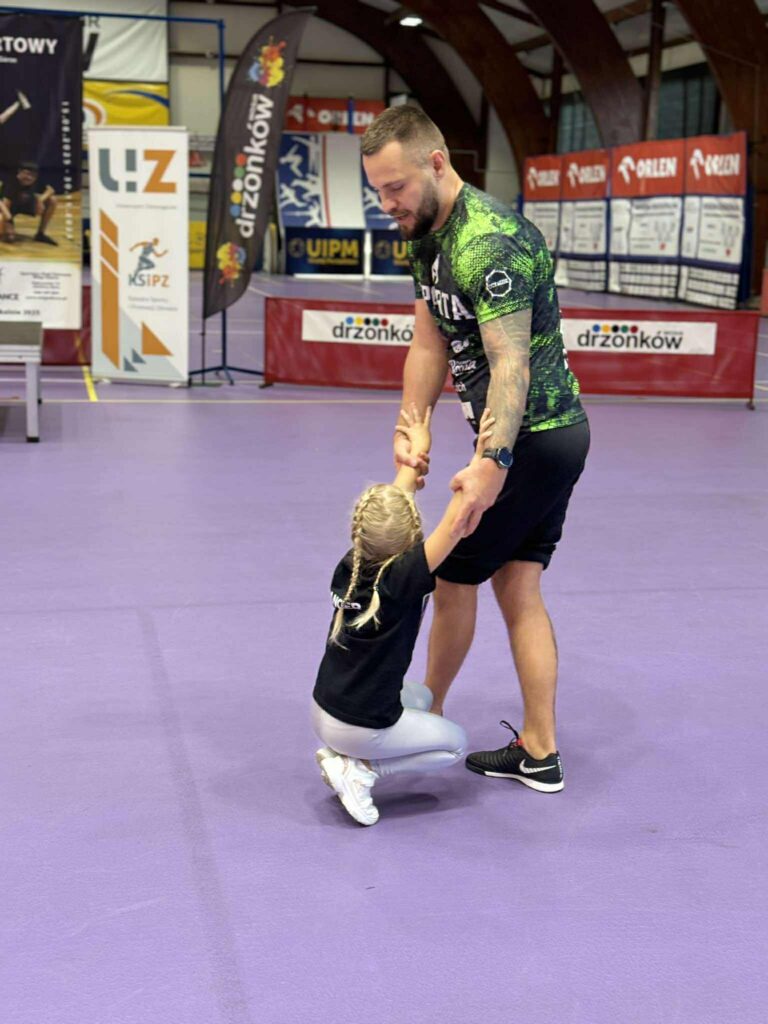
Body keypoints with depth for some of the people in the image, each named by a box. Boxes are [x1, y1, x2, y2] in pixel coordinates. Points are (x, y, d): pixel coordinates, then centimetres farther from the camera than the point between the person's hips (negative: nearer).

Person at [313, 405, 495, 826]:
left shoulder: (350, 566, -6)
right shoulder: (402, 580, -24)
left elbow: (389, 503, 6)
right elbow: (454, 523, -29)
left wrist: (418, 450, 15)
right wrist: (481, 458, -25)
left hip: (323, 709, 7)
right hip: (359, 726, -7)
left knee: (419, 697, 30)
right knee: (455, 744, 14)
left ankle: (341, 756, 14)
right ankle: (360, 771, -1)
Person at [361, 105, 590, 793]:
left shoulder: (489, 243, -24)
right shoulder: (428, 236, 8)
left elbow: (510, 362, -31)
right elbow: (429, 346, 9)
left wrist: (493, 462, -41)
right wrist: (409, 431, -1)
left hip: (530, 439, -10)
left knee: (456, 575, 4)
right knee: (517, 586, 12)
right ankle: (539, 753, 19)